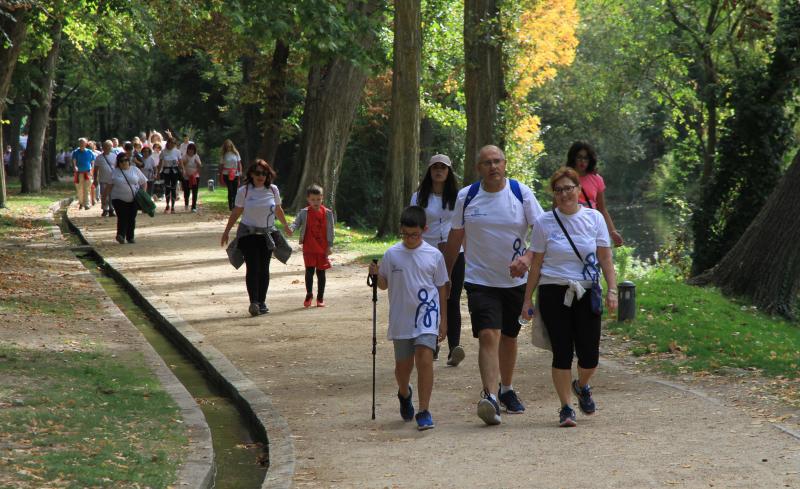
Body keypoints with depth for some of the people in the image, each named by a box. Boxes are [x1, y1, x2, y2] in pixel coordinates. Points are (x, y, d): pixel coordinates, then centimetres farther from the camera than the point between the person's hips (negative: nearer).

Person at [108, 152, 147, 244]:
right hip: (119, 199, -2)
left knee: (132, 218, 5)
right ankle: (121, 235, -20)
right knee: (122, 217, -15)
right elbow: (109, 186, 4)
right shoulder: (114, 172, 1)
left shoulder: (135, 170, 5)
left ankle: (130, 237, 14)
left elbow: (144, 182, 10)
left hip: (133, 200, 2)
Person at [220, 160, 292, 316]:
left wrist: (286, 226, 29)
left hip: (267, 234, 3)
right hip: (248, 234, -3)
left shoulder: (273, 190, 2)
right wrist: (226, 232, 6)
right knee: (253, 268, -11)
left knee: (264, 269, 4)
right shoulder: (244, 191, -4)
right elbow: (236, 212, 4)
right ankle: (254, 302, -16)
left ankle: (262, 302, 11)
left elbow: (278, 209, 17)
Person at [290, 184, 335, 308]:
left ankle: (320, 297, 15)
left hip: (322, 248, 1)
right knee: (309, 270, -6)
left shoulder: (327, 213, 0)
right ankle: (309, 294, 9)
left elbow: (330, 230, 2)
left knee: (321, 272, 6)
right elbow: (296, 223, -9)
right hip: (309, 248, 0)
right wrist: (291, 228, -32)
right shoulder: (304, 213, 1)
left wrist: (329, 246, -2)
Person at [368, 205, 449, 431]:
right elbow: (384, 285, 9)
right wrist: (376, 275, -13)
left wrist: (443, 320, 8)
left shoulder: (434, 255, -1)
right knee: (403, 364, 11)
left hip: (427, 316, -2)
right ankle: (404, 394, 43)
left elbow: (441, 288, 7)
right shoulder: (391, 254, 0)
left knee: (424, 359, -17)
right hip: (401, 319, 2)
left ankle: (424, 410, -12)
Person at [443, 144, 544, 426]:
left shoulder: (521, 193, -3)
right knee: (488, 335, -18)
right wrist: (445, 276, 13)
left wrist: (527, 257, -21)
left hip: (514, 280, 2)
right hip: (480, 279, -2)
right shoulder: (466, 197, -1)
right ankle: (489, 397, -27)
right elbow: (455, 238, 10)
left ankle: (506, 390, 35)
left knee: (508, 337, 15)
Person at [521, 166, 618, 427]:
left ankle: (581, 386, 33)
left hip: (586, 293, 1)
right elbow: (536, 264, 5)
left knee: (590, 355, 0)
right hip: (554, 293, -1)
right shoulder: (544, 223, 1)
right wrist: (527, 299, 4)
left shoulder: (594, 218, 4)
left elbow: (605, 258, 5)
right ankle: (566, 408, 7)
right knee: (562, 352, -4)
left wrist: (612, 289, -5)